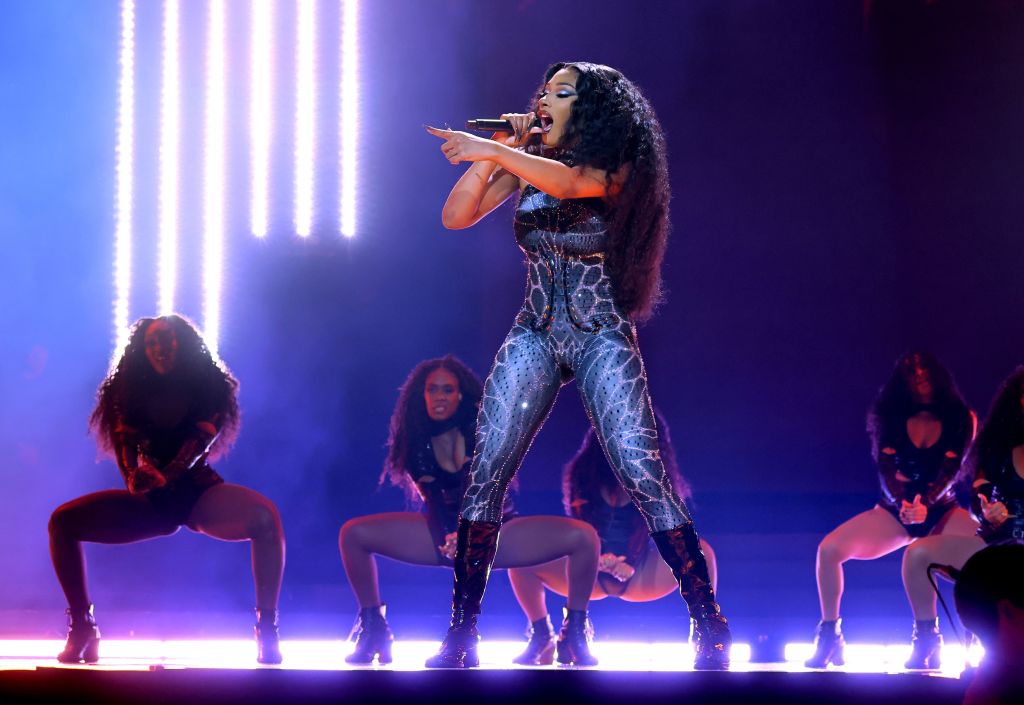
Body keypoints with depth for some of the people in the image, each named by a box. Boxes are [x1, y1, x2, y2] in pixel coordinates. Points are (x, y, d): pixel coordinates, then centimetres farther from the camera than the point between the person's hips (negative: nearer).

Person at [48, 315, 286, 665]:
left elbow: (202, 438, -13)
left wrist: (165, 475, -31)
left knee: (265, 515, -34)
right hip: (151, 502, 3)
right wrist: (134, 474, -29)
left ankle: (267, 628, -30)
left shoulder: (207, 385, 2)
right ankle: (82, 629, -15)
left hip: (198, 492, -3)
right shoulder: (134, 390, 9)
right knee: (62, 521, -15)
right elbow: (125, 439, -5)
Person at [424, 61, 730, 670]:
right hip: (534, 337, 4)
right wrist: (496, 152, -5)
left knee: (645, 481, -13)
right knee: (485, 477, -6)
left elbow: (569, 181, -27)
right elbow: (456, 216, 2)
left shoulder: (616, 169, -5)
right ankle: (461, 635, 0)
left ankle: (711, 626, -6)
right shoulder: (524, 161, 9)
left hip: (602, 339, -4)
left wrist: (495, 151, -36)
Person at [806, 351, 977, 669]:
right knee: (829, 549, -24)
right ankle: (829, 638, -12)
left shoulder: (960, 419, -1)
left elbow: (950, 471, -14)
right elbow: (886, 469, -10)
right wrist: (902, 502, -31)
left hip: (941, 511, -1)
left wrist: (926, 502, -34)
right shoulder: (889, 419, 3)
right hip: (895, 511, 1)